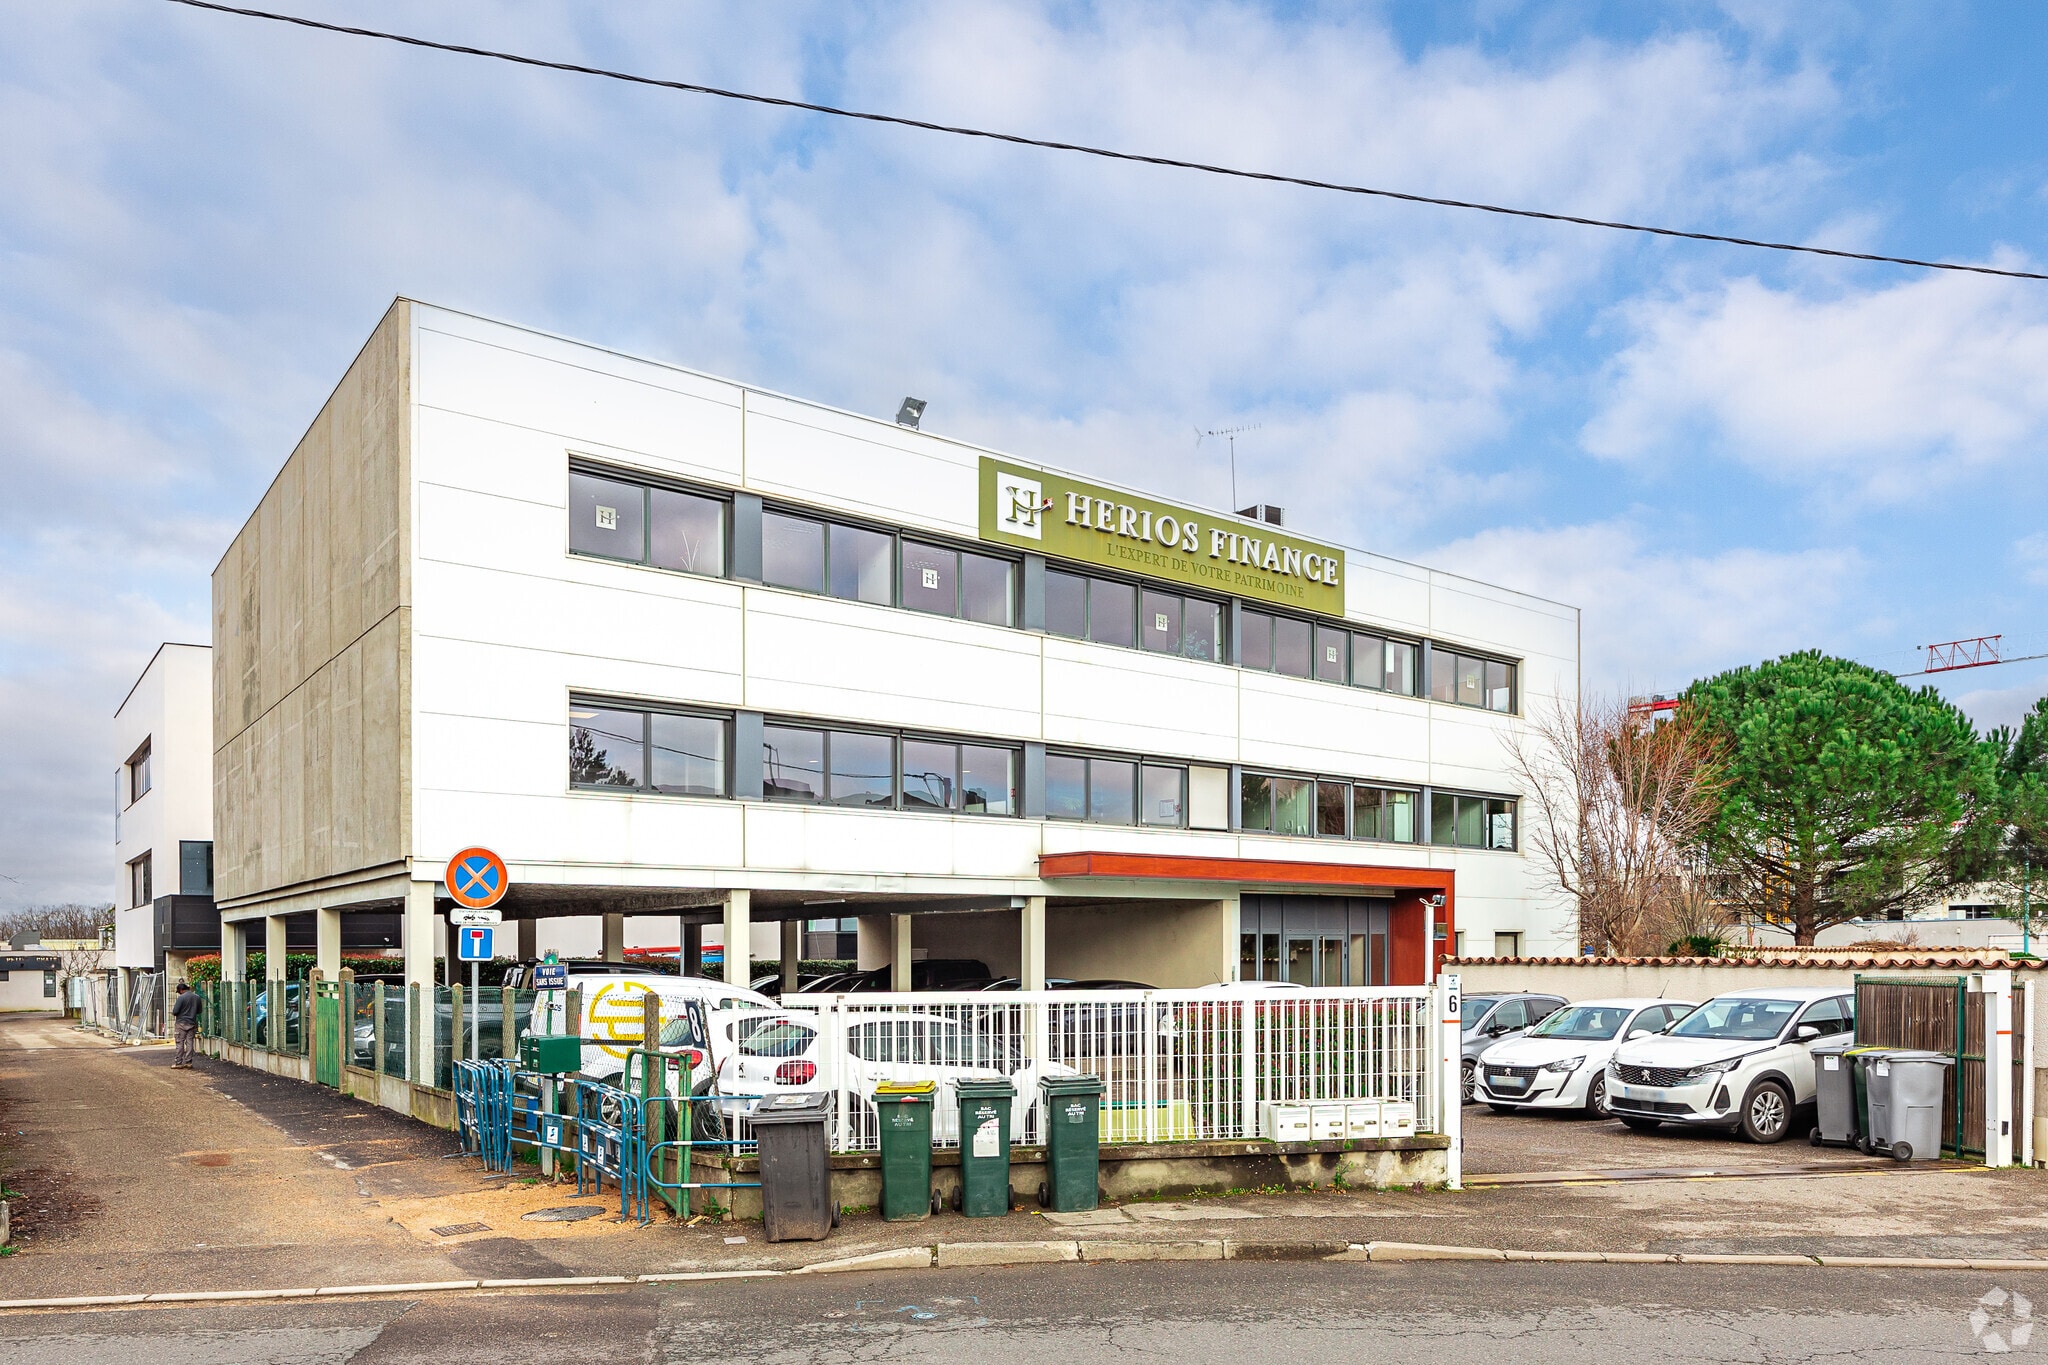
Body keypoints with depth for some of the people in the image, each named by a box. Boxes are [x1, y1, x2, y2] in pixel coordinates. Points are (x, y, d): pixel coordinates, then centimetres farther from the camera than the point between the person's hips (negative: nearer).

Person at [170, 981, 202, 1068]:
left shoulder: (181, 998, -13)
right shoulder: (197, 997, 5)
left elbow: (175, 1012, -14)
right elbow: (199, 1011, 14)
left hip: (182, 1023, -5)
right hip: (192, 1023, 5)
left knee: (180, 1043, 1)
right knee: (189, 1043, 6)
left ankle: (178, 1063, 2)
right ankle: (188, 1062, 6)